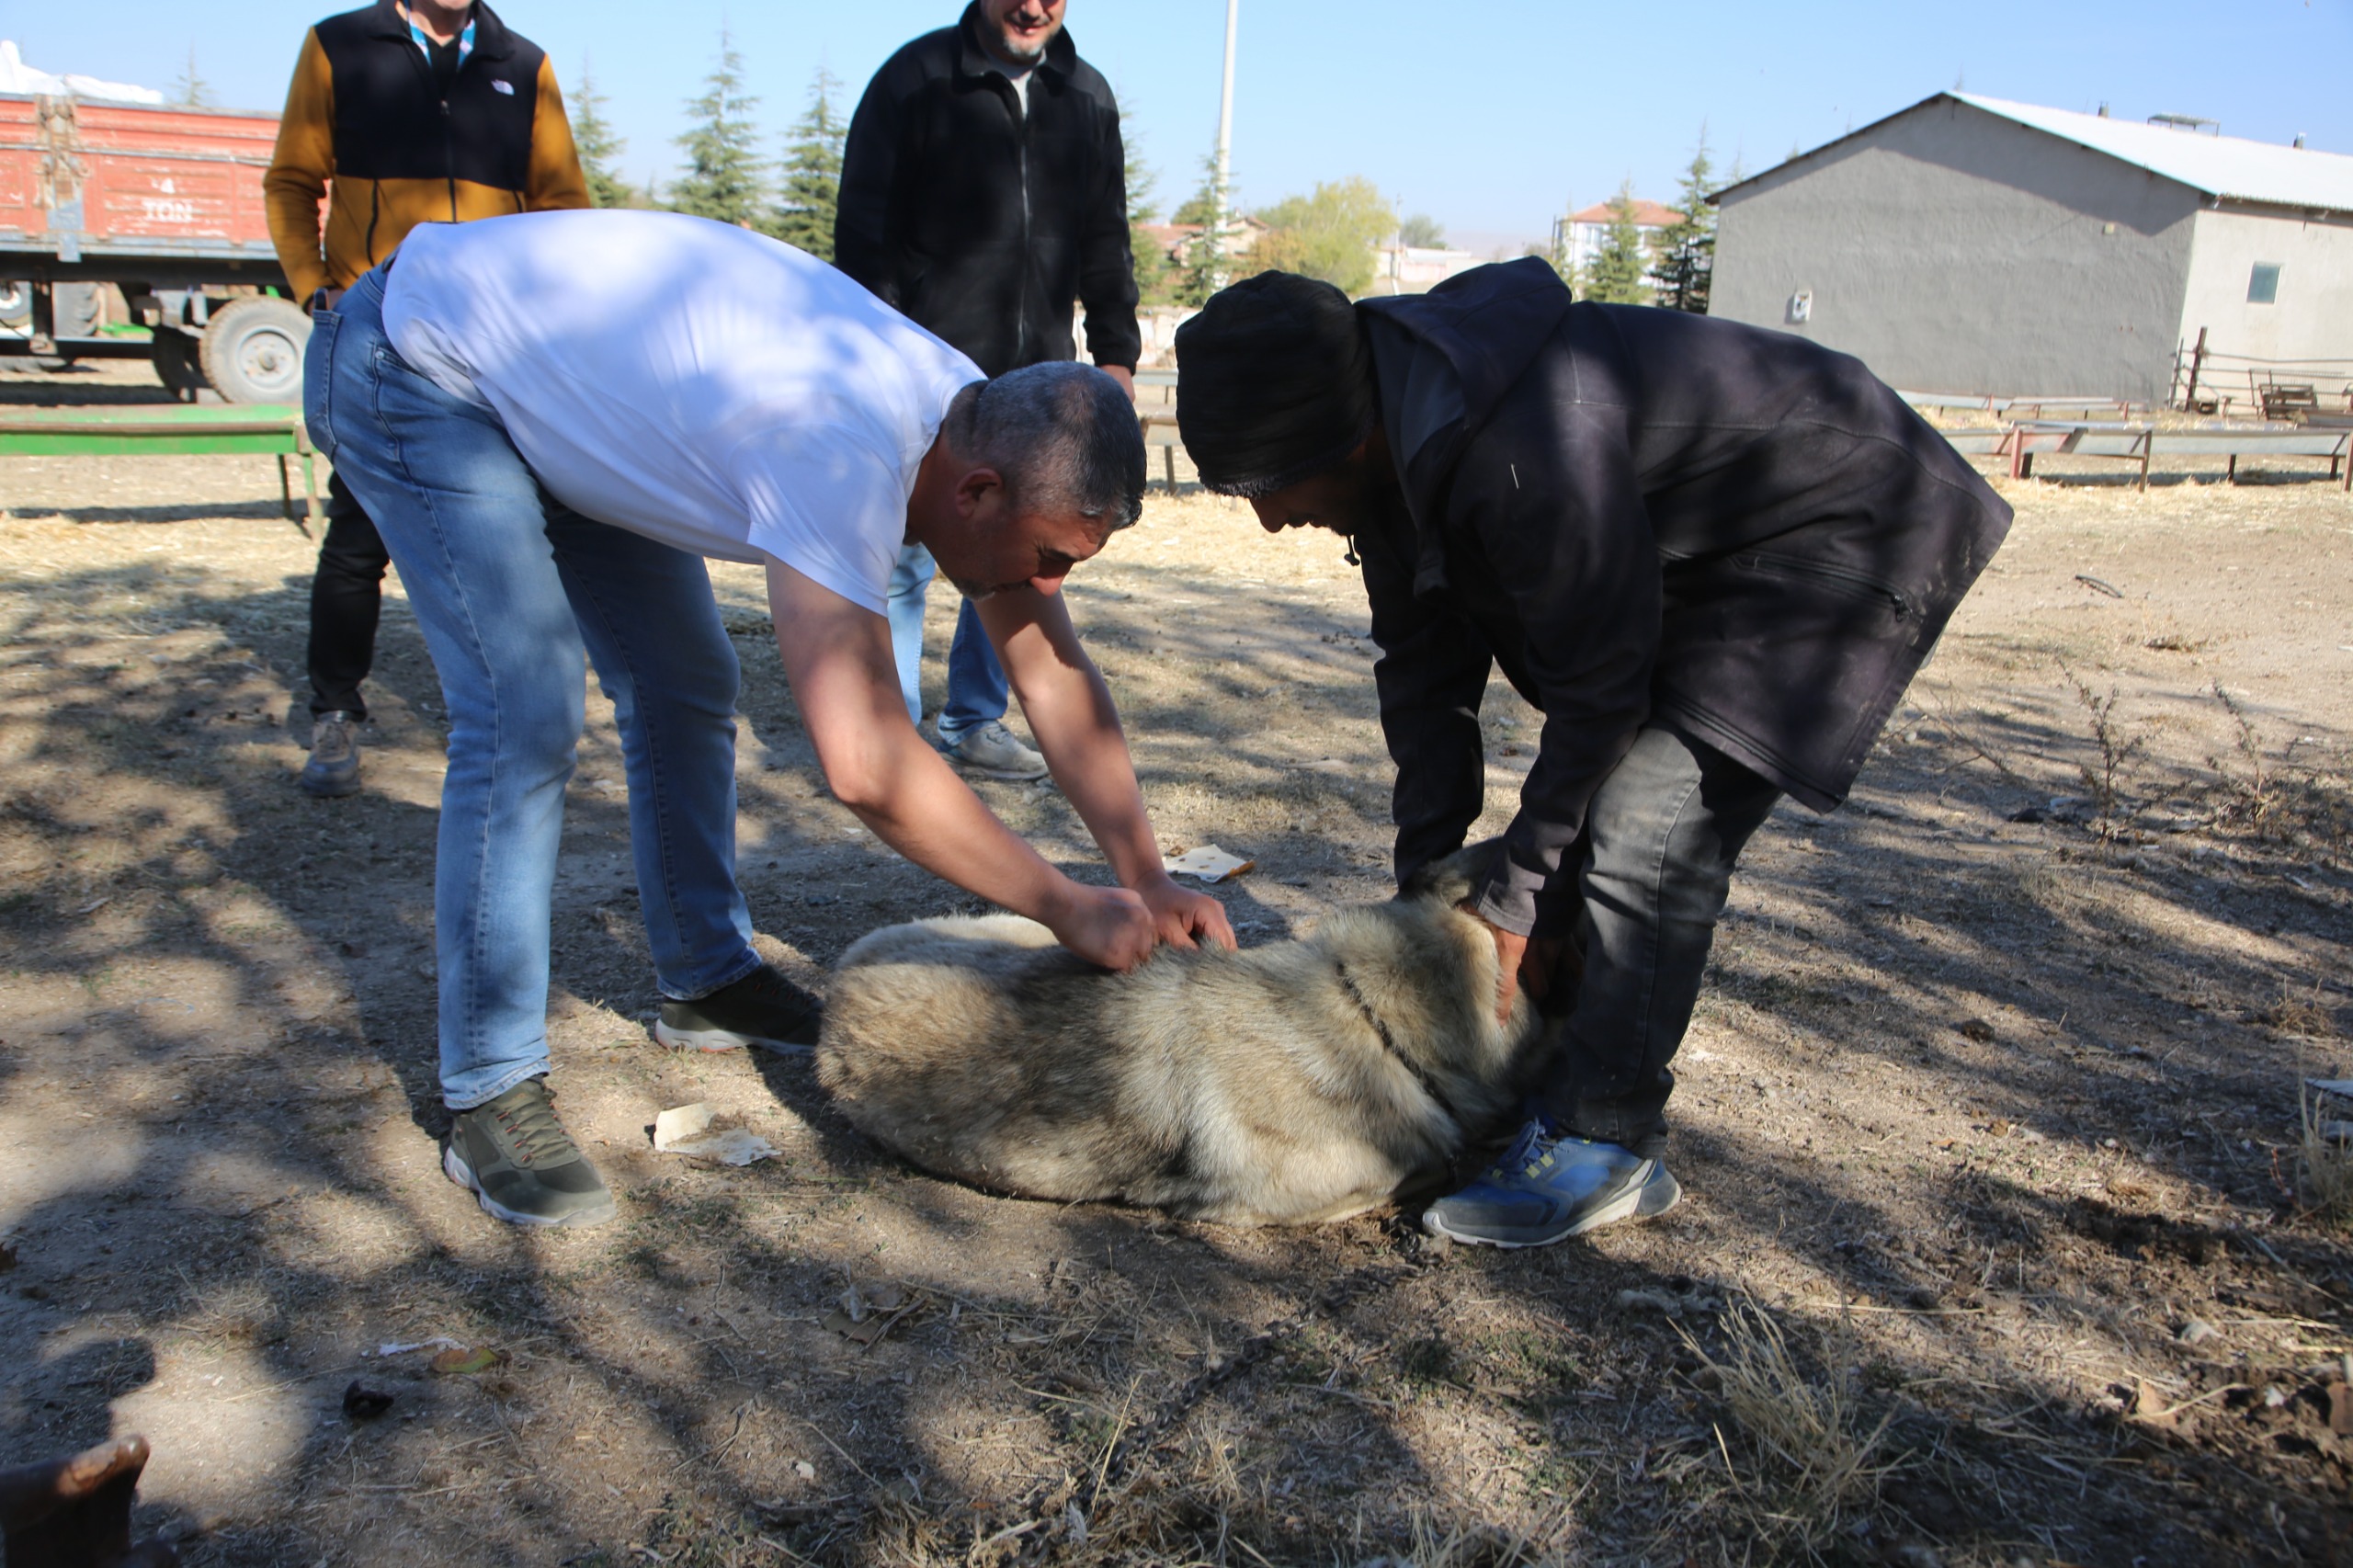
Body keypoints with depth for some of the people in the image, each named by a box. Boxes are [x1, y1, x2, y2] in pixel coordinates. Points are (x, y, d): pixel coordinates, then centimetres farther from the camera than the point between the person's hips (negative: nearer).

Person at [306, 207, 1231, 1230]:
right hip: (418, 369, -8)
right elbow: (863, 762, -45)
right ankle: (489, 1098, -9)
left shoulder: (983, 425, -12)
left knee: (685, 683, 8)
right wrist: (1071, 910, -33)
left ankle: (708, 982, 25)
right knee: (526, 716, -20)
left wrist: (1148, 884, -13)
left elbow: (1057, 681, -6)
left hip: (558, 378, 9)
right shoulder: (841, 454, -40)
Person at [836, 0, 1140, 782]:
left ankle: (975, 723, 20)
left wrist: (1116, 352, 9)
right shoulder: (917, 77, -1)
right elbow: (863, 233, -3)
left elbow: (1106, 242, 18)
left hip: (1037, 380, 4)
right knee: (905, 556, -2)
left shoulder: (1088, 96, 12)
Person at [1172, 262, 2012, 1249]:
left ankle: (1603, 1146, -4)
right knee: (1592, 811, 7)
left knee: (1648, 831, -17)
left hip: (1851, 538, -9)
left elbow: (1599, 685, -26)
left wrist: (1517, 896, -15)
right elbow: (1424, 661, 2)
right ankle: (1562, 1075, 18)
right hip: (1690, 549, 9)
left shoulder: (1524, 451, -37)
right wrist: (1427, 872, 3)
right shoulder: (1396, 434, -7)